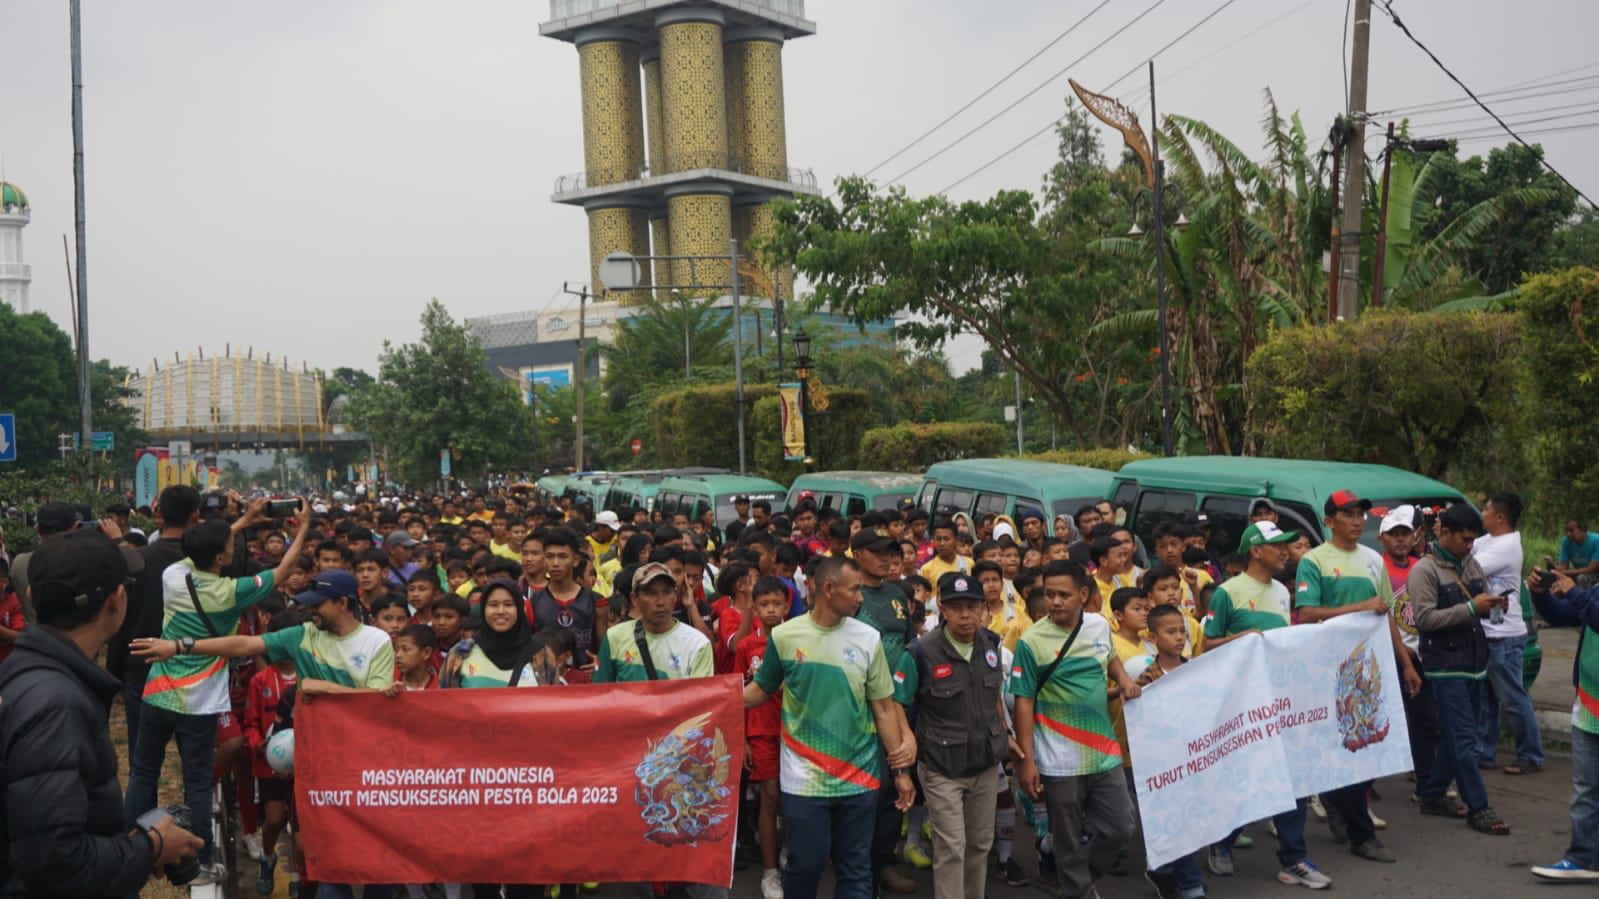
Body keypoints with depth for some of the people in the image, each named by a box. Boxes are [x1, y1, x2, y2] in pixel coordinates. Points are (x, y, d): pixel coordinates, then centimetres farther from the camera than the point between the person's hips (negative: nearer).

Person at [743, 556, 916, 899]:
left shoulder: (868, 638, -2)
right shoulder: (784, 635, -6)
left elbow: (884, 707, 2)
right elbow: (762, 690, 5)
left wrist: (901, 770, 3)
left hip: (859, 777, 2)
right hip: (805, 778, -1)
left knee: (856, 869, 10)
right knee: (805, 864, 6)